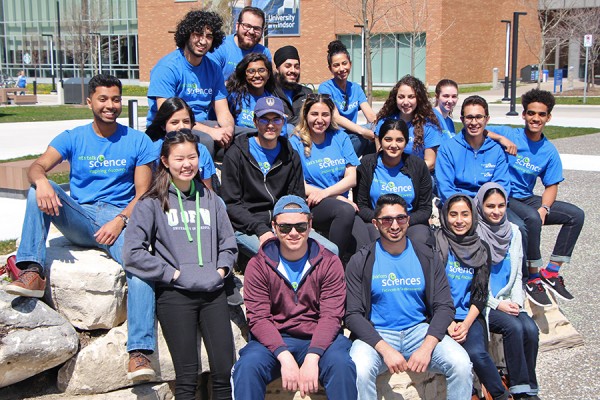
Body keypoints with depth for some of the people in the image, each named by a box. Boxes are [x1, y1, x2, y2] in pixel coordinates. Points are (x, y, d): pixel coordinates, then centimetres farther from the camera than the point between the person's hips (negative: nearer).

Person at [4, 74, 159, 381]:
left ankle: (139, 352, -35)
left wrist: (120, 220, -17)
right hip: (78, 218, 2)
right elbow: (37, 166, -5)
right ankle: (32, 271, -29)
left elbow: (143, 193, 1)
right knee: (38, 189, -24)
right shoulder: (73, 138, 11)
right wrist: (41, 181, -31)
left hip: (119, 219, -2)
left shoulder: (137, 141, 8)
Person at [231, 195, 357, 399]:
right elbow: (258, 319, -8)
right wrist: (285, 357, -24)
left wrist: (312, 358, -24)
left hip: (319, 337, 0)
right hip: (274, 340, 0)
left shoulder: (329, 263, 1)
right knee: (247, 366, -30)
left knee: (342, 365, -30)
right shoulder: (258, 265, 0)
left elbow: (331, 316, -8)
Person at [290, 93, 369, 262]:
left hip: (342, 202, 3)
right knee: (345, 210, -35)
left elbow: (352, 178, 5)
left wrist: (324, 193, -13)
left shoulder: (340, 138, 13)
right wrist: (337, 197, -12)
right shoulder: (296, 142, 4)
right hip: (310, 206, -2)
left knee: (365, 249, -27)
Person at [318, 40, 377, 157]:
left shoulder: (356, 88, 14)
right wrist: (362, 131, -32)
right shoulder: (326, 88, -4)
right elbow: (336, 118, -19)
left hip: (352, 136, 5)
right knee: (361, 138, -33)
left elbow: (370, 115, 1)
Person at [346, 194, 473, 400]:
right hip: (377, 334, -2)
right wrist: (385, 349, -20)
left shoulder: (427, 257, 6)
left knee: (461, 364, -24)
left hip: (420, 330, 2)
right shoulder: (361, 262, 0)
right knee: (360, 370, -34)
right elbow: (353, 314, -6)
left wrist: (426, 346, -16)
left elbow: (444, 307, 1)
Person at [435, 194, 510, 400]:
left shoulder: (481, 250, 11)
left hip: (470, 316, 2)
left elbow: (481, 294, 7)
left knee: (476, 352, -27)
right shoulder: (436, 244, 1)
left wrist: (466, 323, -9)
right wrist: (448, 322, -14)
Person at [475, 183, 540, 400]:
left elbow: (517, 274, 15)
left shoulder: (513, 232, 11)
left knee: (531, 329, -21)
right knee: (513, 327, -28)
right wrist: (496, 304, -12)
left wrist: (515, 301, -2)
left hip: (508, 302, 5)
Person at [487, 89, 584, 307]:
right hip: (503, 198, -6)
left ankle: (551, 272, -3)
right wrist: (499, 138, -27)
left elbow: (551, 186, 5)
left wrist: (543, 208, -14)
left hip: (527, 199, 6)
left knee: (576, 215, -5)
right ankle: (533, 278, -19)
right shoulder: (508, 134, -7)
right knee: (531, 218, -35)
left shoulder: (549, 151, 5)